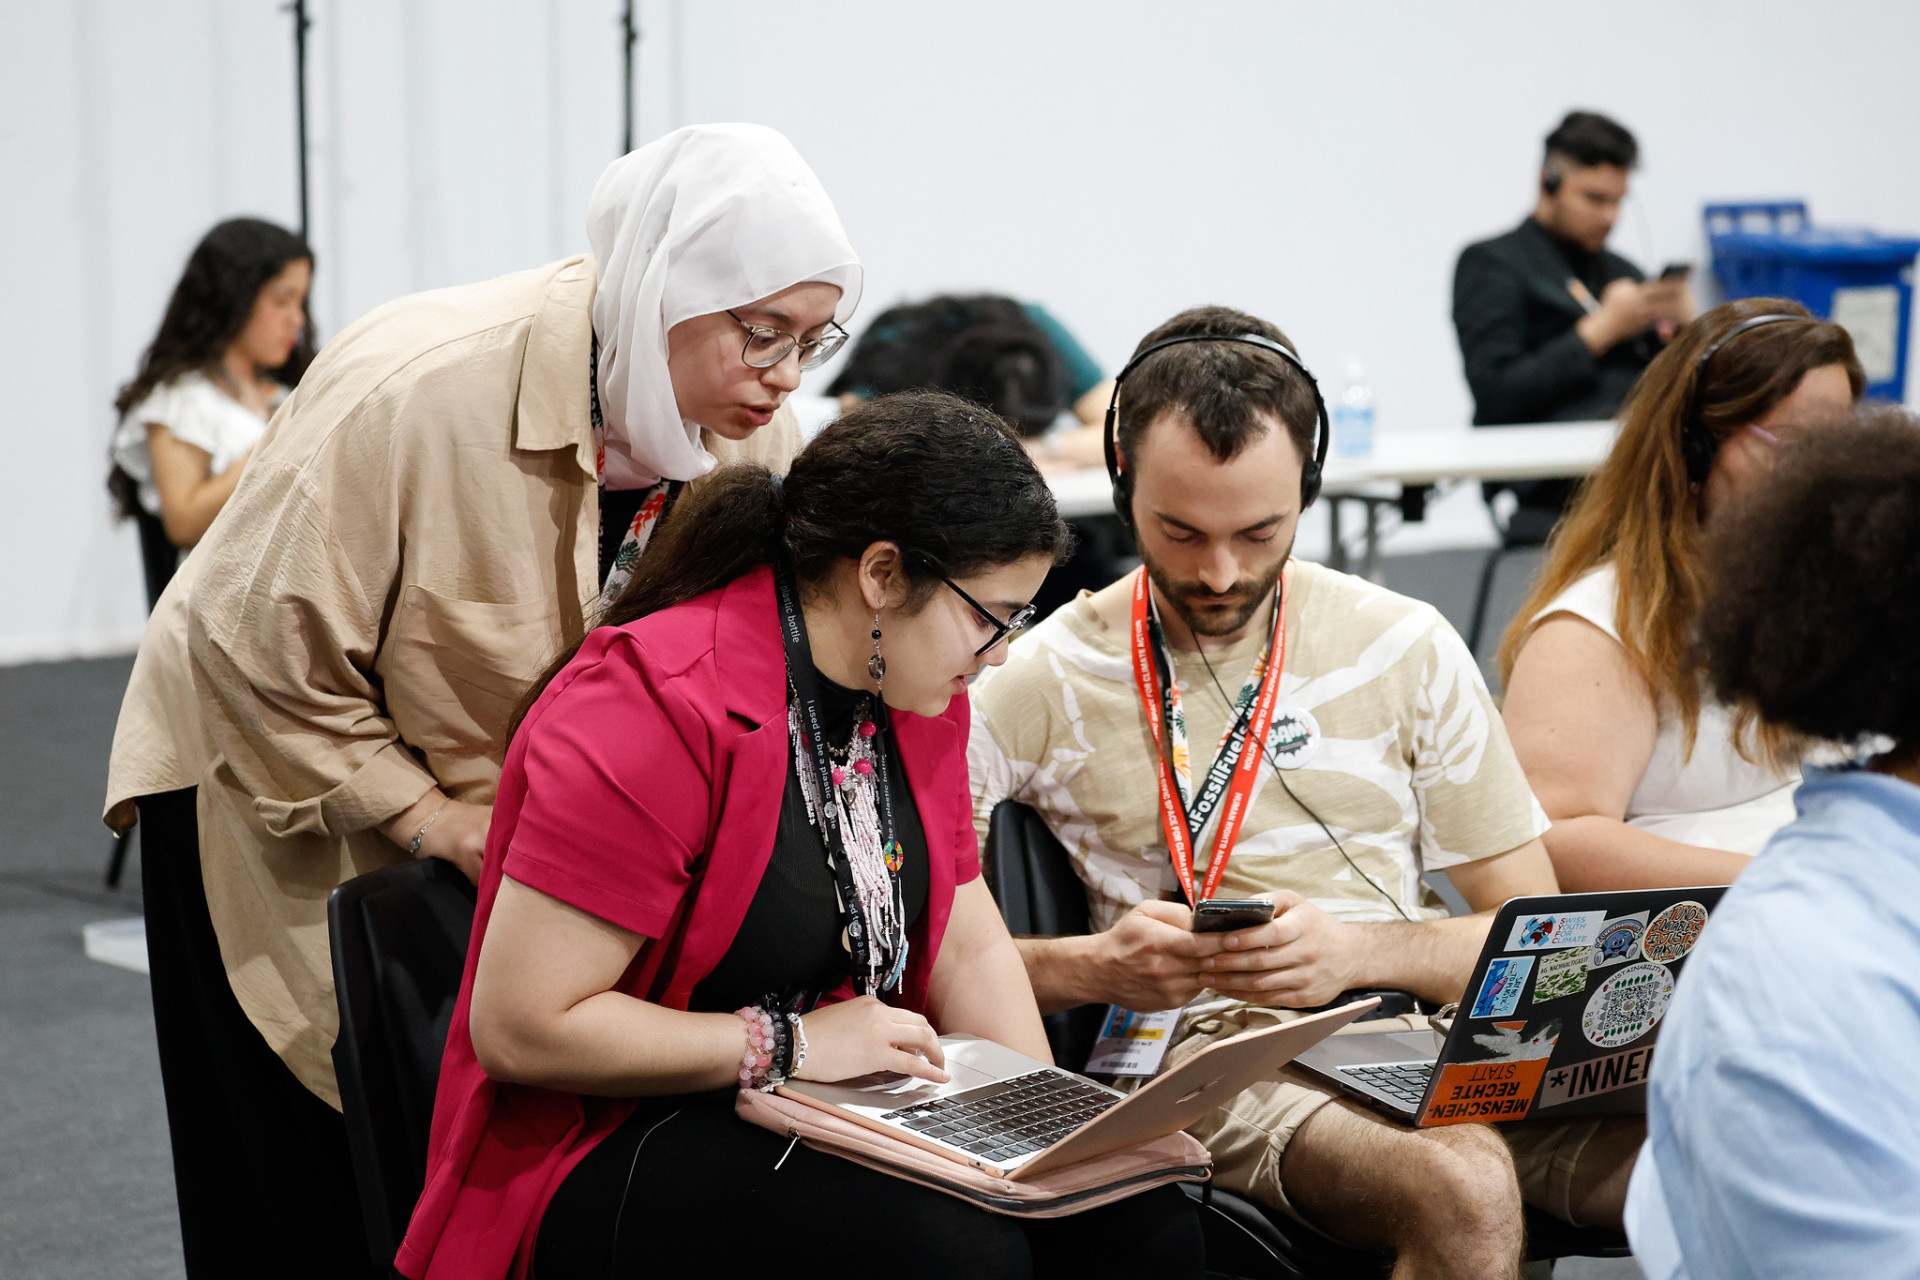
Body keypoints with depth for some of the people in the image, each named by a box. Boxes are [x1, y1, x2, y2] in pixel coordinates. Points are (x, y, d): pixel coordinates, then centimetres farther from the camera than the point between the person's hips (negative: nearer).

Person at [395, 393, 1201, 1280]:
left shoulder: (917, 693, 7)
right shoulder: (660, 708, -21)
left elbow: (968, 945, 14)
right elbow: (519, 1027, -23)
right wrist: (789, 1043, -20)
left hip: (836, 1109, 8)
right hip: (614, 1155, -8)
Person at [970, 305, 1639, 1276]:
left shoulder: (1407, 648, 10)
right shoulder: (1044, 680, 4)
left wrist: (1355, 951, -9)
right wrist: (1094, 967, -17)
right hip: (1217, 1050, -2)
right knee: (1464, 1188, -35)